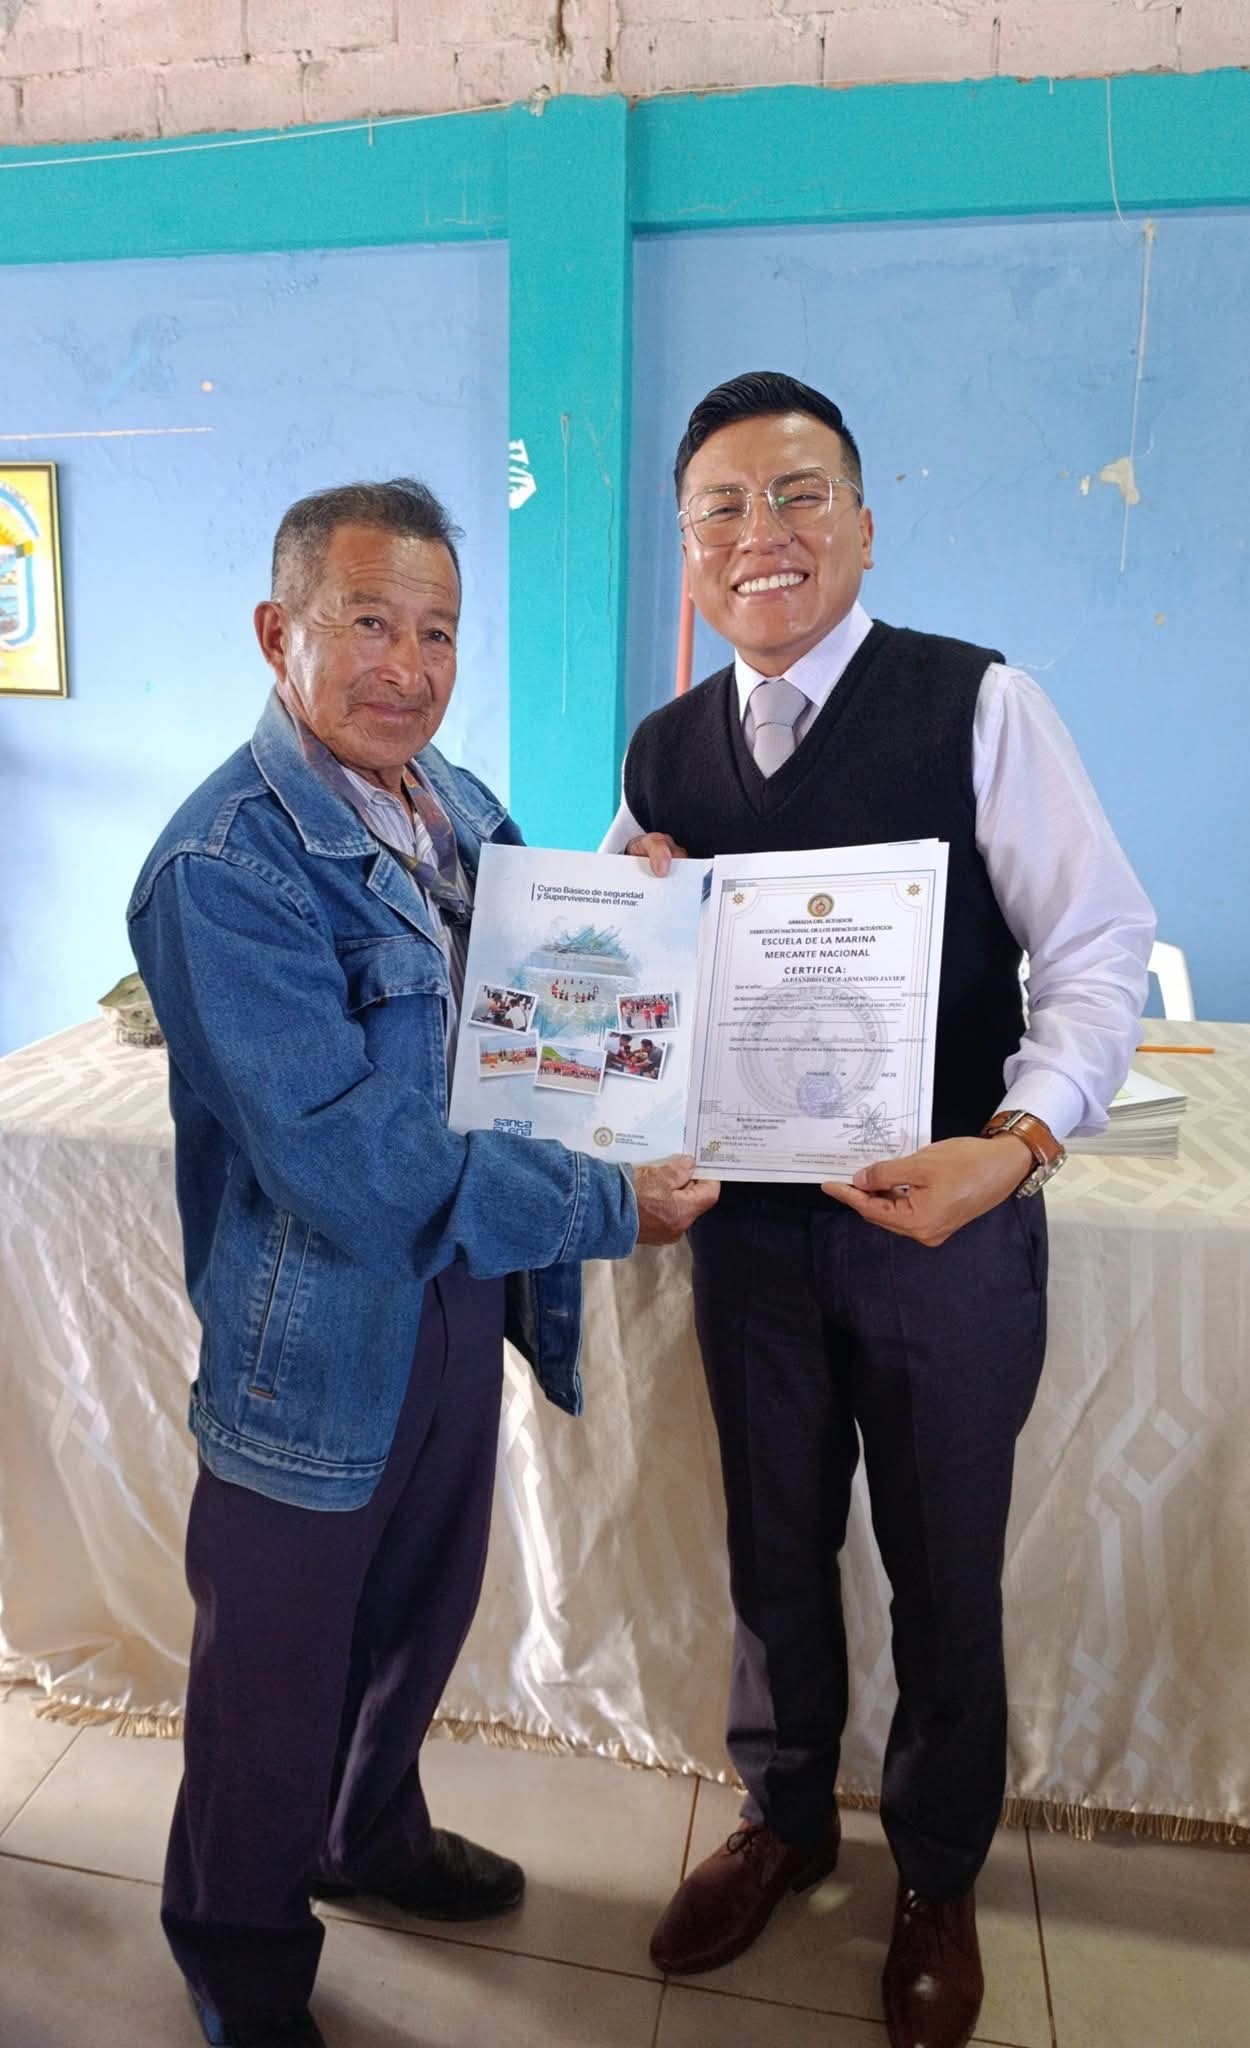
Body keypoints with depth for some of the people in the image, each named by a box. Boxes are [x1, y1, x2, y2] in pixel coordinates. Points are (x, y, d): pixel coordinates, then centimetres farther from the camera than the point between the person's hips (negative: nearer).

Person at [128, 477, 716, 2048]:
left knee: (421, 1609, 27)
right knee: (278, 1672, 16)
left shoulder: (461, 805, 3)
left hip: (461, 1292, 7)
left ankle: (370, 1833, 56)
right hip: (318, 1338, -7)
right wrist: (605, 1209, -23)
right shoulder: (226, 864, -23)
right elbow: (349, 1160, -29)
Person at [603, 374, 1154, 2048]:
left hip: (946, 1218, -3)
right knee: (774, 1544, 21)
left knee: (943, 1569, 16)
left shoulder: (977, 703, -10)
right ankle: (786, 1818, 49)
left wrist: (1019, 1141, -28)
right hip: (752, 1217, 4)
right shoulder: (666, 752, 4)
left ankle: (939, 1878, 44)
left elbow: (1100, 951, -13)